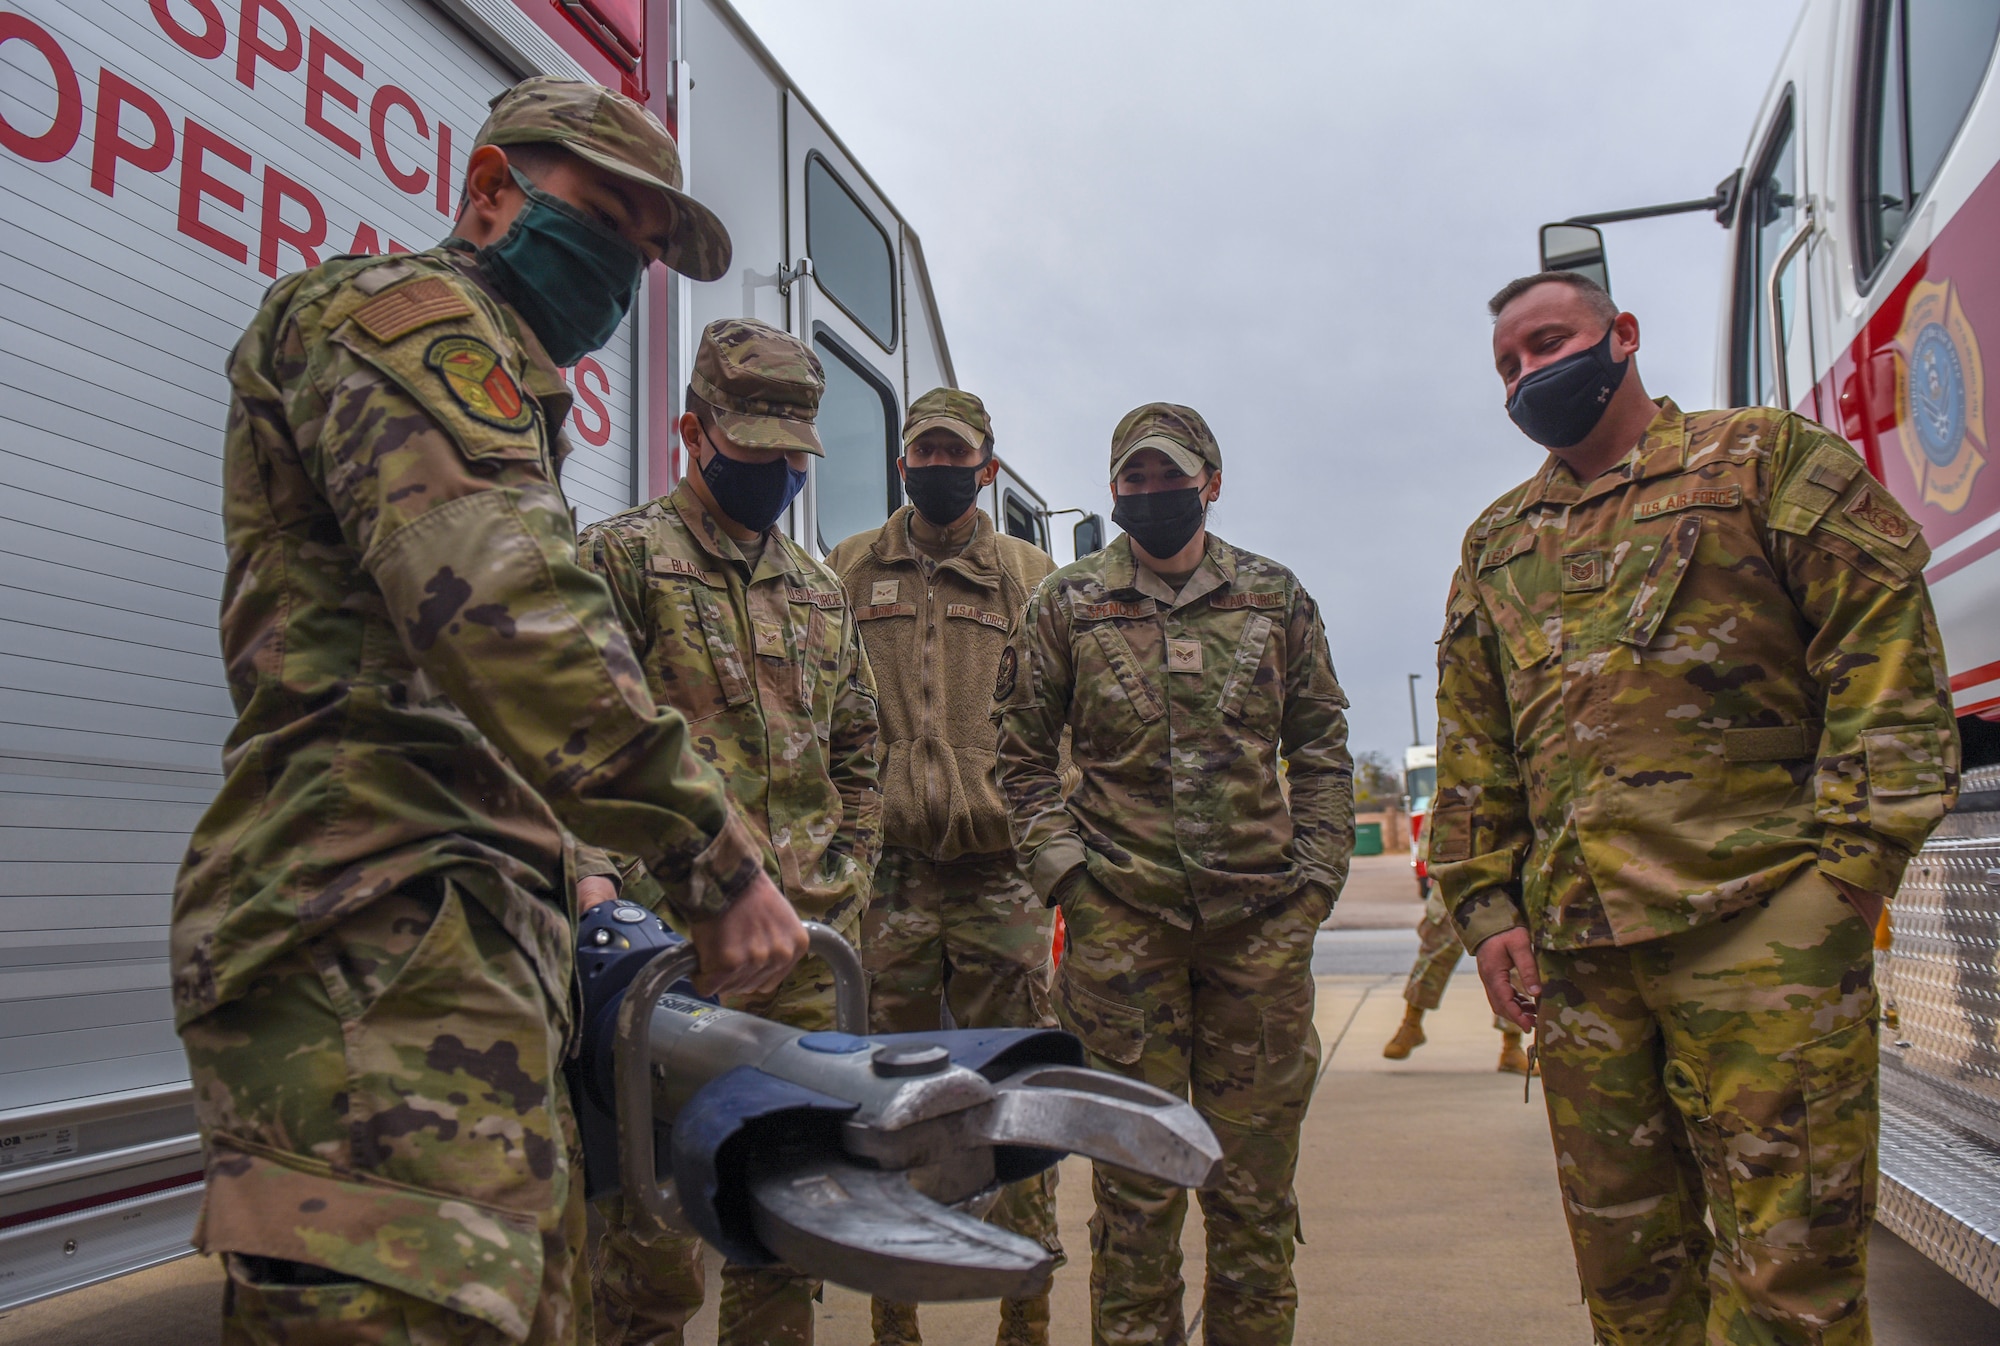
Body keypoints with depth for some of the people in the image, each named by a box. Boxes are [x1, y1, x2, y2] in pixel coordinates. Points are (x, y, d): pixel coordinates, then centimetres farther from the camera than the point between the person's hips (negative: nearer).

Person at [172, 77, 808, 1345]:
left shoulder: (499, 386, 30)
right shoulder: (400, 310, -2)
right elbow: (501, 610, -20)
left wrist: (560, 889, 24)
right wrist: (717, 857, -18)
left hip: (480, 947, 11)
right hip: (383, 932, -11)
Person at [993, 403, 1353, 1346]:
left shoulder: (1276, 597, 9)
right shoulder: (1065, 605, 5)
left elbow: (1321, 747, 13)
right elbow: (1021, 753, 8)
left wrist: (1317, 876, 4)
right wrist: (1063, 871, -2)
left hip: (1264, 920, 2)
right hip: (1121, 916, -1)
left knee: (1255, 1176, 10)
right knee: (1136, 1173, 5)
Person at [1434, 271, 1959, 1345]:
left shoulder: (1765, 458, 9)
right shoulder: (1497, 542, 21)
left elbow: (1885, 649, 0)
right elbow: (1471, 748, 18)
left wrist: (1851, 859, -10)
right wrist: (1486, 906, 7)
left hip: (1757, 923, -4)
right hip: (1572, 944, 4)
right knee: (1624, 1250, 9)